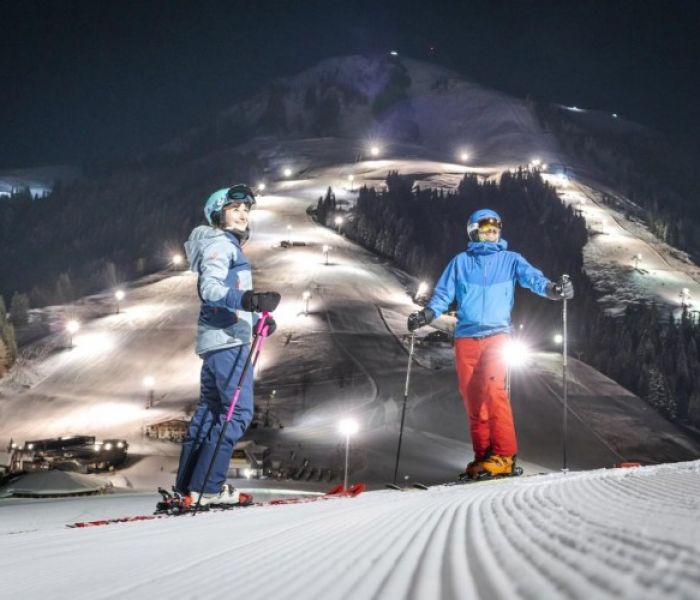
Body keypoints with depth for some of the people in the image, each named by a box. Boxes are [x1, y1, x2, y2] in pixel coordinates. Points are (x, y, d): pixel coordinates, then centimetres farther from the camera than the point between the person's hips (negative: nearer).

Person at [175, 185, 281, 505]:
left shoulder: (228, 246, 23)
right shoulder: (220, 243, -8)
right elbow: (210, 289, -23)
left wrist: (258, 318, 13)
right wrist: (250, 300, -37)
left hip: (215, 340, 11)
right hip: (227, 338, -11)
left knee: (209, 410, 14)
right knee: (239, 412, -12)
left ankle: (187, 483, 19)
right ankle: (206, 487, -14)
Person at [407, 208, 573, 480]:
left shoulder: (510, 260, 12)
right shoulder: (460, 262, 16)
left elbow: (532, 277, -4)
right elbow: (443, 294, 11)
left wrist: (552, 289, -25)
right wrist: (425, 315, -7)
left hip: (496, 334, -2)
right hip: (466, 337, 2)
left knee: (494, 389, -21)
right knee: (472, 398, 0)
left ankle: (504, 455, -19)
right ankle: (483, 456, 7)